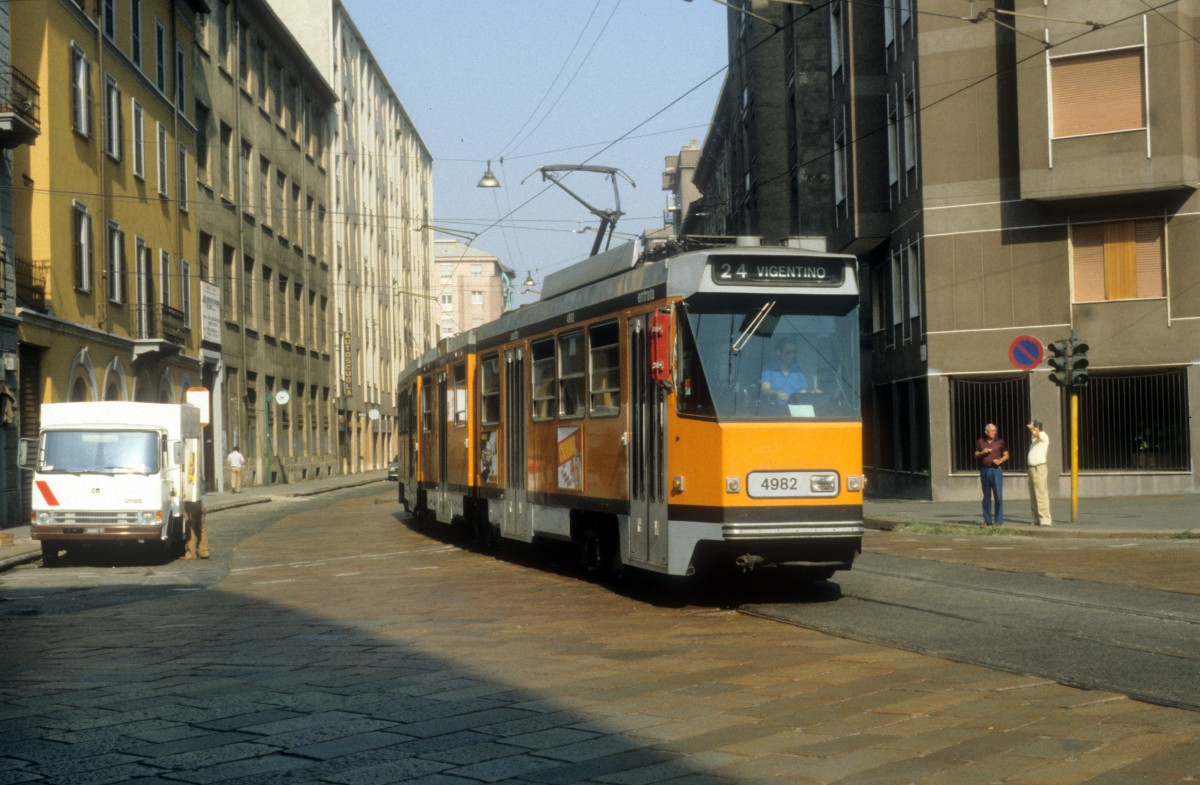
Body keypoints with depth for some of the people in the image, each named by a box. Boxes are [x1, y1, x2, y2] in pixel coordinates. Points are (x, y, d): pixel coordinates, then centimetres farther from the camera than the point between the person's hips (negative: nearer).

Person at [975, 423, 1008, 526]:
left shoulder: (1000, 441, 3)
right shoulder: (980, 442, 9)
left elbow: (1006, 455, 7)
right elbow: (976, 456, 14)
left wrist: (1000, 461, -12)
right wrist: (982, 453, -7)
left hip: (996, 469, -2)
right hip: (984, 470, 2)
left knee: (998, 495, -7)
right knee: (986, 496, 5)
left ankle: (998, 520, -3)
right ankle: (987, 520, 10)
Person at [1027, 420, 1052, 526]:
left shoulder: (1044, 436, -8)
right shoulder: (1035, 439, 21)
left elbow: (1035, 433, -29)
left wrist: (1031, 427, -18)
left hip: (1039, 468, -9)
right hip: (1032, 468, 9)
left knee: (1041, 495, -12)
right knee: (1033, 496, 9)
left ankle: (1045, 520, -14)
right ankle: (1037, 520, 13)